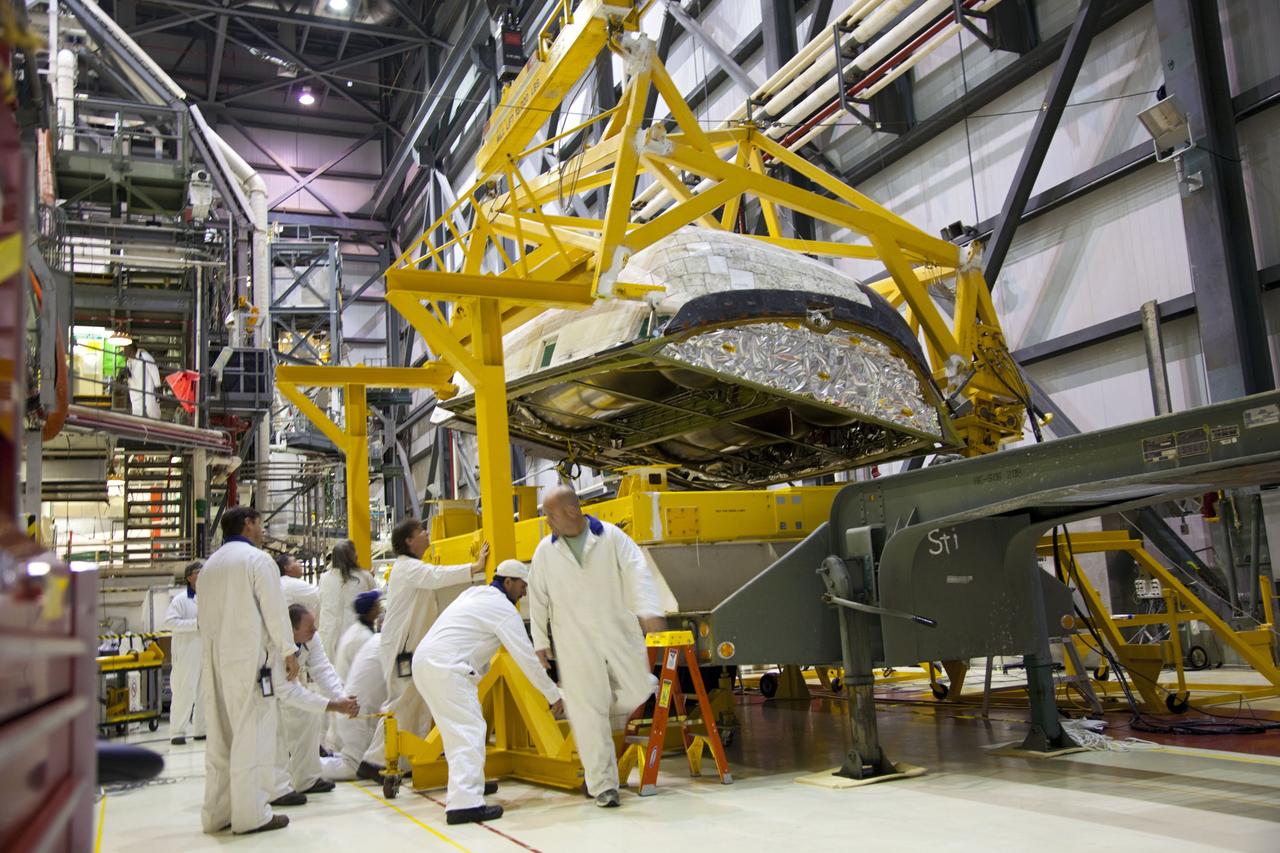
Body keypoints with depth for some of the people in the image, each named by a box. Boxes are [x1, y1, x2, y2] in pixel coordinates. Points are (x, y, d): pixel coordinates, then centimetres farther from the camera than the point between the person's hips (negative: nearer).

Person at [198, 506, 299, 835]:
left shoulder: (209, 565, 15)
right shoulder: (257, 559, -5)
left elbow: (204, 615, 15)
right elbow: (275, 610, -9)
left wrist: (212, 653, 19)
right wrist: (288, 651, -3)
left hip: (216, 660, 7)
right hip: (249, 658, -7)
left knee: (220, 735, 10)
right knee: (252, 734, -5)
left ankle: (217, 812, 13)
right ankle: (251, 813, -5)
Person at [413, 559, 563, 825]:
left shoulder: (474, 593, 19)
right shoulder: (504, 609, -5)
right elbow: (526, 657, -6)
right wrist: (553, 694, 1)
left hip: (423, 660, 10)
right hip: (445, 667, -9)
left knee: (457, 728, 21)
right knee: (469, 731, -12)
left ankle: (470, 782, 33)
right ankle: (464, 804, -22)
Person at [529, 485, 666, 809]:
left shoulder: (611, 537, -1)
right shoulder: (545, 551, 5)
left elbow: (636, 572, -9)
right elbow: (538, 598, 10)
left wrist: (649, 611, -22)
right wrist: (540, 642, 9)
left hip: (620, 632, 0)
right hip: (575, 643, 0)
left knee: (637, 692, 3)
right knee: (588, 713, -3)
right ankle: (603, 784, 6)